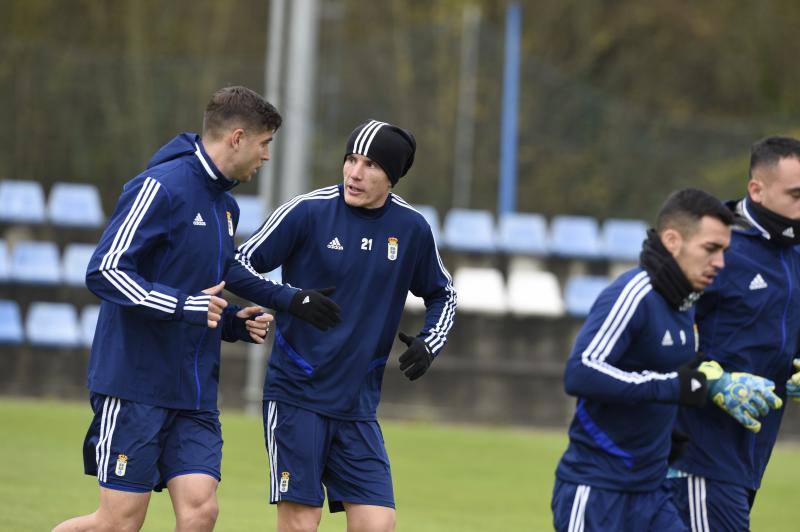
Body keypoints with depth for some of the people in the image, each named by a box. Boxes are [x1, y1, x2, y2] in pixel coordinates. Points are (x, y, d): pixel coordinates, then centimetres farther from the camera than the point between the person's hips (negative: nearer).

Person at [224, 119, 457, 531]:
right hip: (296, 394, -4)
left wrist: (428, 344, 3)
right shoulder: (308, 211, -7)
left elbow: (442, 295, 21)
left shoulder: (412, 229, 4)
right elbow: (238, 266, -4)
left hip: (357, 405, 4)